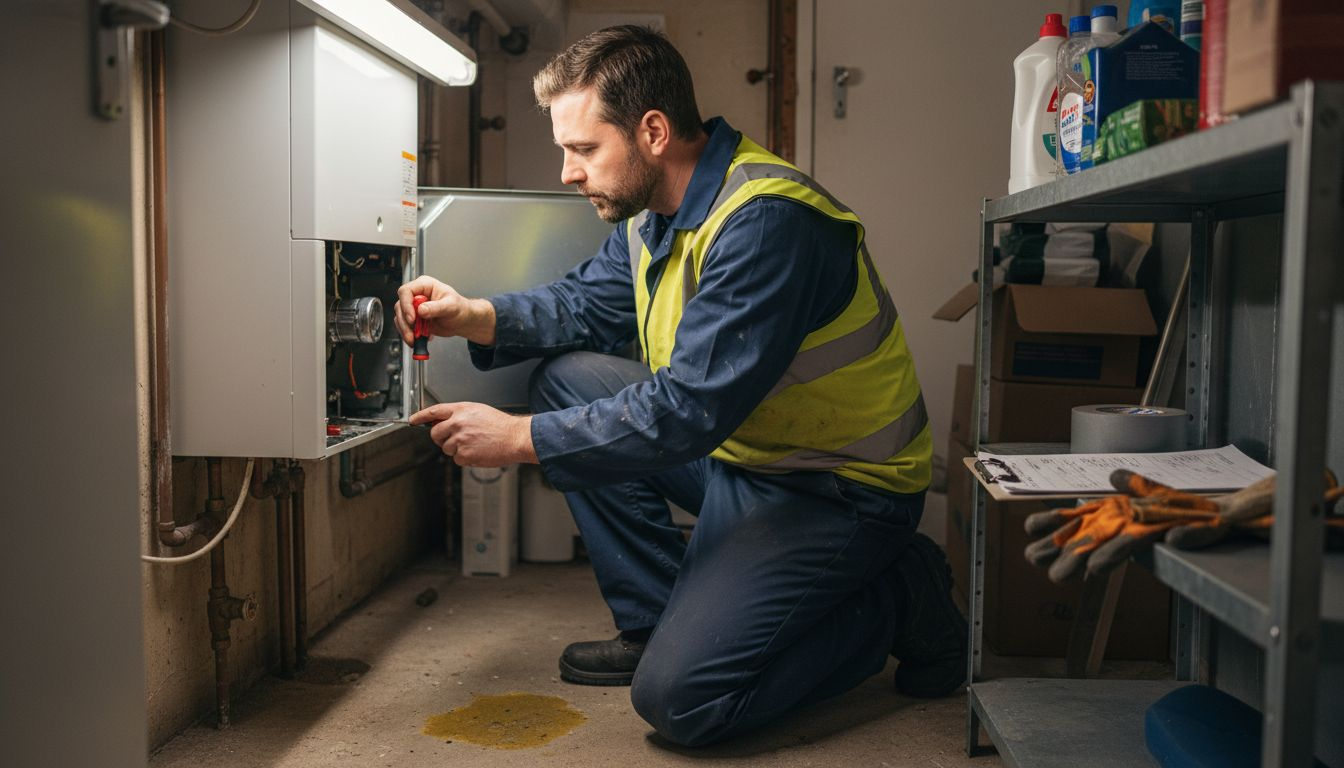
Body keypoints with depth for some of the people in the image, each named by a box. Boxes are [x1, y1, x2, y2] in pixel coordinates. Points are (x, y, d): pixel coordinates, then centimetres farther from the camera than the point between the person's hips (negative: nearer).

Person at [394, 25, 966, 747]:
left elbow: (688, 412, -30)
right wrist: (474, 316, -3)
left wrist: (519, 437, -23)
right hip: (732, 449, 9)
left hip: (837, 488, -9)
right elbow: (588, 301, 16)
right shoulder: (652, 210, 3)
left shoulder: (766, 222, -27)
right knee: (567, 379, 2)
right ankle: (657, 620, 7)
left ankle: (897, 596, 2)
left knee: (678, 696, -19)